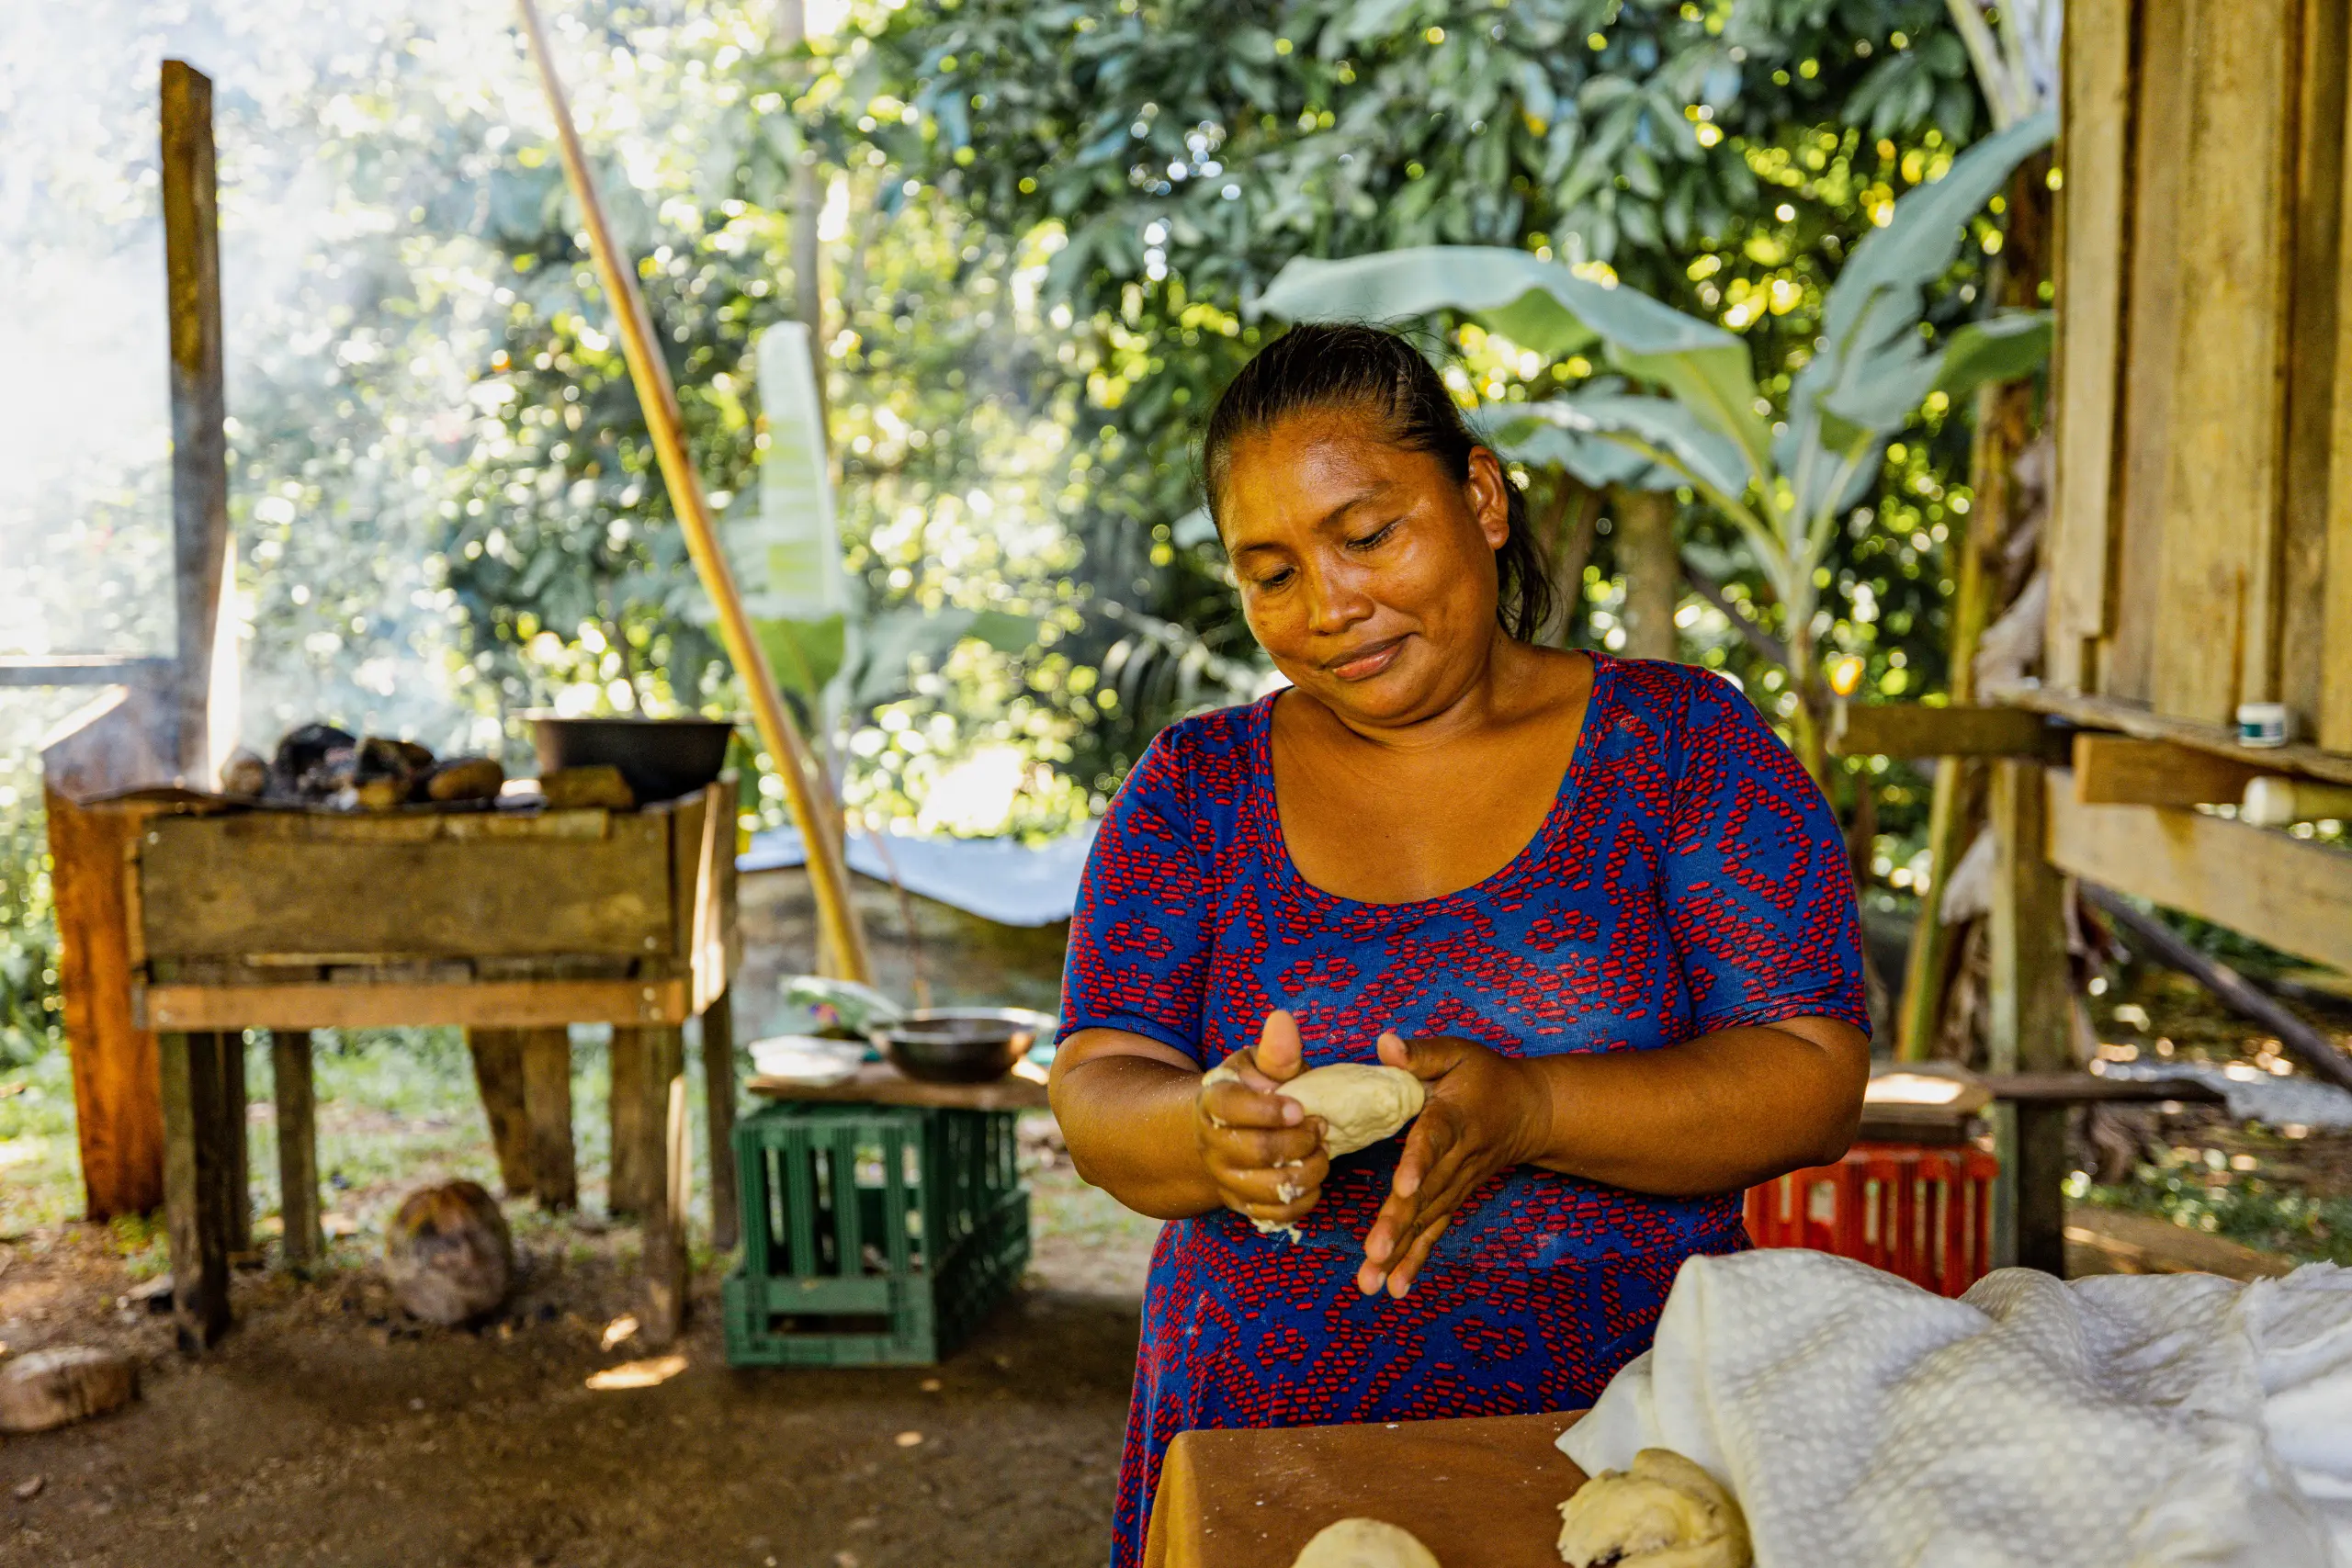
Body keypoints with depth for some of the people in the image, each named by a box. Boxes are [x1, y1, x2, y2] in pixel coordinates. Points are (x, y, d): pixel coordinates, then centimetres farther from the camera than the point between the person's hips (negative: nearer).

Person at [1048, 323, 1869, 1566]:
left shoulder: (1677, 742, 5)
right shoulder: (1195, 789, 10)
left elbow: (1813, 1081, -2)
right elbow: (1097, 1103, 3)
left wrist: (1525, 1113, -18)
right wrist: (1212, 1132, -20)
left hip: (1620, 1438, -1)